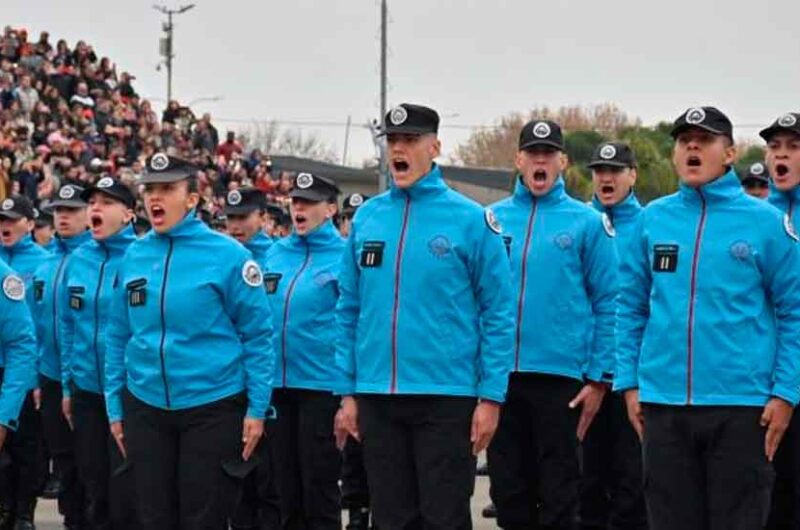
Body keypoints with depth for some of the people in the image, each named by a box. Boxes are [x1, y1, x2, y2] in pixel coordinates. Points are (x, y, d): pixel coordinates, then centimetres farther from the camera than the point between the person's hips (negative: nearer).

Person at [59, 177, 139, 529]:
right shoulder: (77, 261, 5)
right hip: (86, 391, 5)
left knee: (125, 493, -3)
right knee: (94, 489, 14)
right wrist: (67, 386, 10)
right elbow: (67, 326, 12)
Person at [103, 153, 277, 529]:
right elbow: (118, 336, 11)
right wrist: (115, 406, 8)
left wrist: (257, 409, -10)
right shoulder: (133, 256, 5)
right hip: (144, 407, 4)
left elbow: (258, 336, -7)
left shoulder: (227, 255, -8)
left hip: (213, 406, -4)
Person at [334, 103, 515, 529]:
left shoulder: (470, 219, -4)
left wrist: (491, 396, -9)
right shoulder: (367, 218, 8)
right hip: (377, 398, 4)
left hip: (446, 397, -4)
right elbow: (349, 312, 11)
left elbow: (498, 314, -4)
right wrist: (348, 392, 7)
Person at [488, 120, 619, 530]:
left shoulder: (587, 223, -1)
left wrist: (599, 378, -6)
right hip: (499, 375, 3)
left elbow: (608, 305, -1)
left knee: (557, 497, 4)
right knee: (508, 493, 10)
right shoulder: (493, 219, 7)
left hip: (560, 377, -3)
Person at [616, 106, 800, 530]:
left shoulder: (765, 221, -1)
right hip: (663, 403, 3)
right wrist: (629, 382, 5)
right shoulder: (652, 219, 7)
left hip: (741, 403, -3)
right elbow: (631, 308, 11)